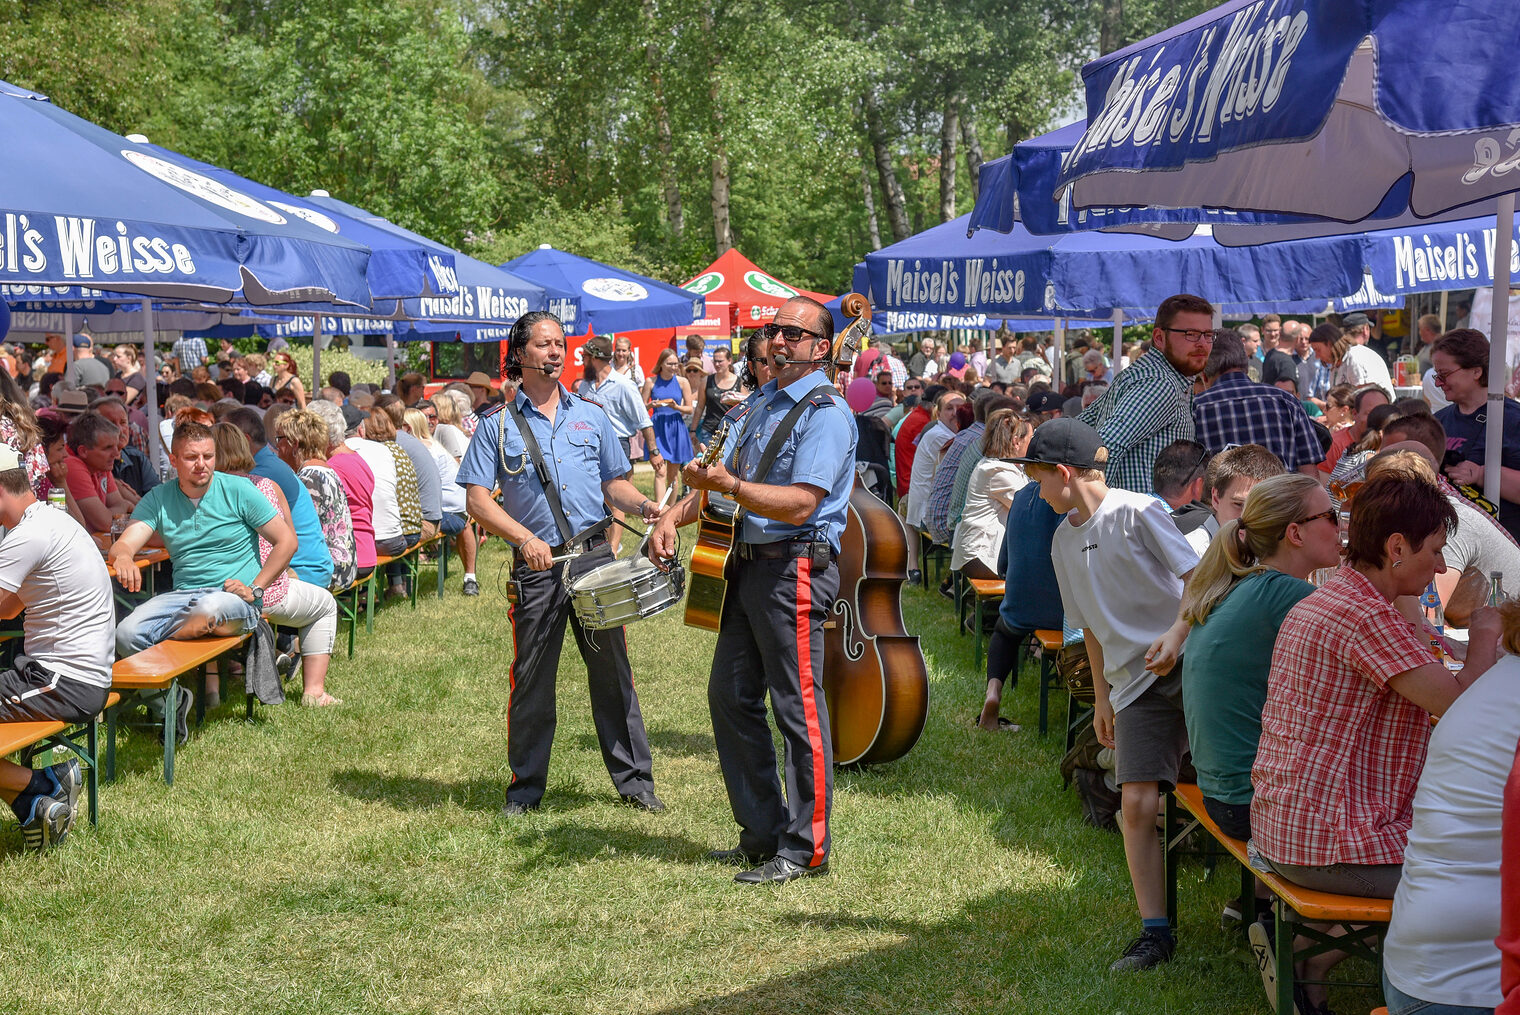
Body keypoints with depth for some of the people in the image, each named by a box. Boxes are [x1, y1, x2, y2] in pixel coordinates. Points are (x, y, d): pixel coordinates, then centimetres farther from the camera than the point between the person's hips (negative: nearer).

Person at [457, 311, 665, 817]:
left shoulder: (591, 416, 13)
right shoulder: (497, 425, 4)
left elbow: (614, 484, 16)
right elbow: (477, 498, -1)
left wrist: (642, 504, -6)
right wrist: (524, 538, -16)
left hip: (595, 557, 2)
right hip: (535, 564, -2)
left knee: (612, 670, 4)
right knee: (530, 679, 3)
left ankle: (634, 779, 12)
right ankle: (526, 787, 16)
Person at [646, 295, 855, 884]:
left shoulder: (825, 412, -10)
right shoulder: (759, 402, 18)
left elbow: (801, 504, -21)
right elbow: (723, 475, 23)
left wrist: (727, 485, -28)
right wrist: (677, 514, 5)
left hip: (795, 568, -9)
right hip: (746, 564, 10)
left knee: (798, 705, -6)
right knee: (730, 696, 12)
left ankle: (806, 848, 2)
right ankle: (762, 833, 23)